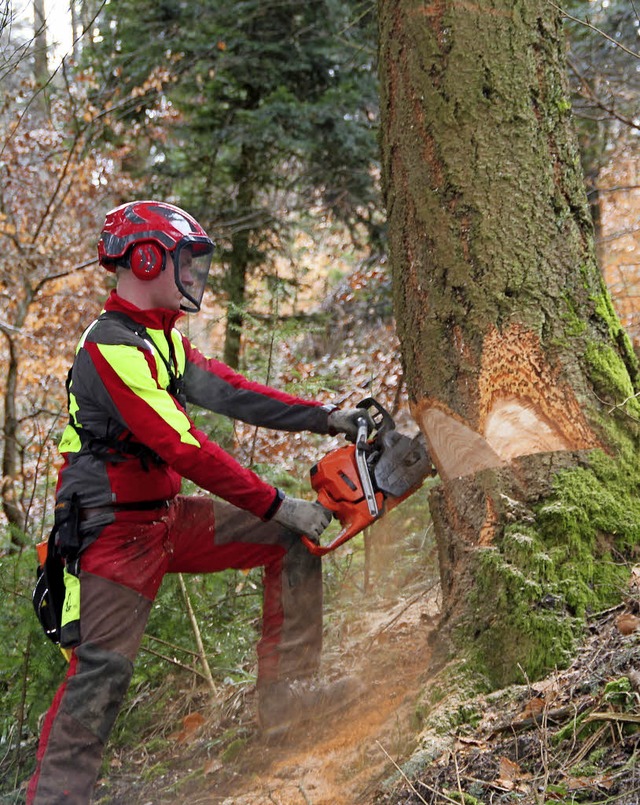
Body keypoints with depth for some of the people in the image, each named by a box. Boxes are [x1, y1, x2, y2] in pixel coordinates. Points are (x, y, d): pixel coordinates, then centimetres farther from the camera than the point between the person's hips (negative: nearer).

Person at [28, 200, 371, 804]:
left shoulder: (162, 338, 10)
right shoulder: (111, 347, -23)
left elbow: (226, 390, 5)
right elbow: (184, 448, -28)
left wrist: (322, 418, -3)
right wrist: (277, 505, -24)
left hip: (167, 518, 9)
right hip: (115, 531, -9)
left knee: (289, 541, 5)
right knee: (102, 669, -10)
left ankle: (285, 693, 5)